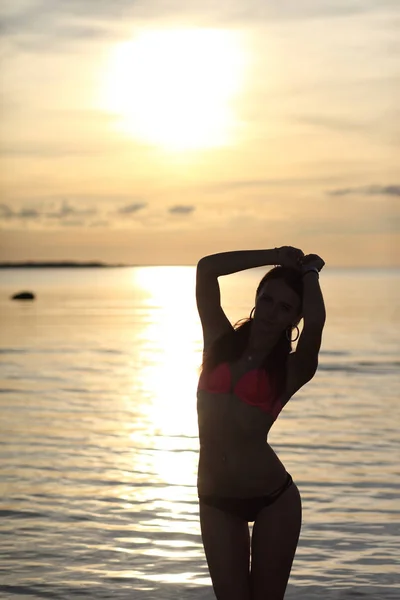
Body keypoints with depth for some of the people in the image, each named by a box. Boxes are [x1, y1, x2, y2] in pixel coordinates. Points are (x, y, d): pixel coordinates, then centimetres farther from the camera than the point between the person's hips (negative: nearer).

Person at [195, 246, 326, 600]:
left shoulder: (292, 369, -2)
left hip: (273, 499, -2)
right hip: (217, 502, 2)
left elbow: (316, 321, -23)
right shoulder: (222, 342, 6)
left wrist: (309, 271, -4)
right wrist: (276, 258, 1)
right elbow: (206, 269, -2)